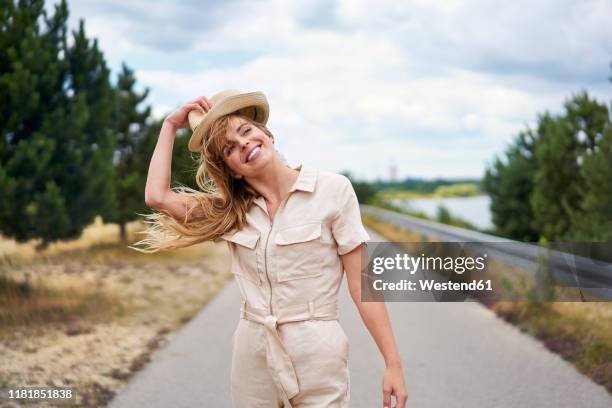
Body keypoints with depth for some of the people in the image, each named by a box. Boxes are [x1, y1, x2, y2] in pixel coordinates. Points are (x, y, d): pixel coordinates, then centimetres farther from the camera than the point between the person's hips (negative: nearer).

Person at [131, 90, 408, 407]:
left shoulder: (333, 190, -7)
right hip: (251, 351, 4)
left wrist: (393, 363, -9)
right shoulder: (229, 209, 6)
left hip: (316, 352, -4)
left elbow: (361, 284, -8)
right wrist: (171, 124, 6)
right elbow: (157, 196, -3)